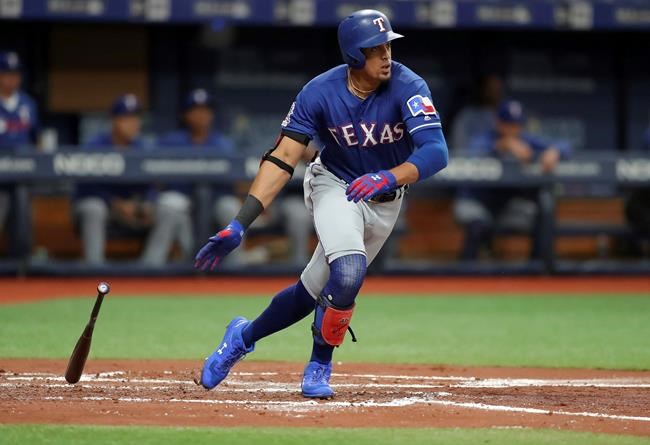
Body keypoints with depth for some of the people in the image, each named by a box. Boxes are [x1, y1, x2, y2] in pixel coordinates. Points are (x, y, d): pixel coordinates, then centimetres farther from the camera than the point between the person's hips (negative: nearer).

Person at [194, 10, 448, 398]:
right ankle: (319, 366, -3)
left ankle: (244, 336, 34)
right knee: (348, 272, -27)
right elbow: (282, 160, -23)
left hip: (384, 203, 2)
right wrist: (239, 225, -31)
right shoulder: (320, 93, -21)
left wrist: (389, 178, -53)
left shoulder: (407, 87, -23)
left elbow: (436, 151, -34)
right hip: (335, 186, -2)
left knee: (315, 291, 5)